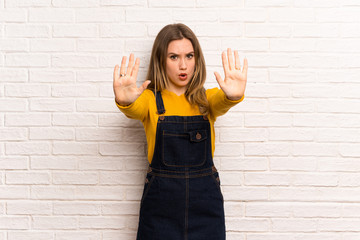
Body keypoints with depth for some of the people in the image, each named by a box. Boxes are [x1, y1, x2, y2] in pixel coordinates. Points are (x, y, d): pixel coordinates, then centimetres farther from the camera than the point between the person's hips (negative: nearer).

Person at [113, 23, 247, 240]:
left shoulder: (206, 99, 4)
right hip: (160, 200, -1)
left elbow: (221, 103, -17)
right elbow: (135, 110, -21)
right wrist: (124, 101, -44)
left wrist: (233, 95, -41)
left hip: (205, 200, 1)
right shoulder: (150, 99, 1)